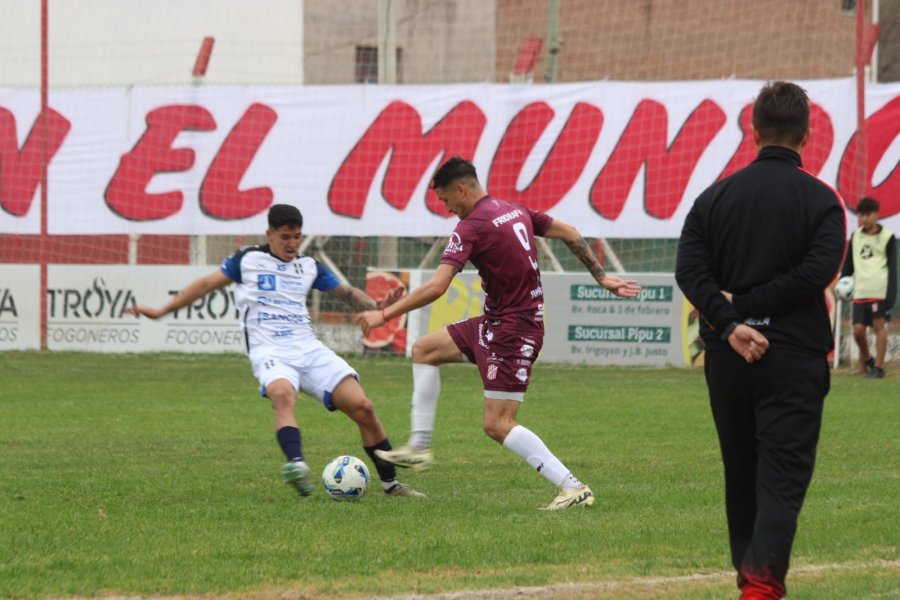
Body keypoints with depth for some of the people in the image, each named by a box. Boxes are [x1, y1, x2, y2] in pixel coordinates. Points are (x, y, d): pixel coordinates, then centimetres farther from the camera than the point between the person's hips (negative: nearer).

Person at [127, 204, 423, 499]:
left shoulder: (309, 266, 19)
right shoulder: (248, 260, 11)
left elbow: (347, 293, 27)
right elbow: (207, 284, 16)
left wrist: (377, 305, 8)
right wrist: (162, 311, 14)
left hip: (309, 349, 4)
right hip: (270, 352, -4)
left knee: (362, 407, -12)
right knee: (283, 393, -39)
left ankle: (390, 483, 0)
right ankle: (296, 465, -60)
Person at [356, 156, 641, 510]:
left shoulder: (471, 227, -18)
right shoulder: (515, 211, 8)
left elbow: (436, 287, -25)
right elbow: (570, 234, 15)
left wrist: (384, 315, -18)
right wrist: (601, 277, 22)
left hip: (511, 332, -10)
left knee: (497, 425, -9)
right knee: (424, 350, 17)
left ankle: (573, 489, -12)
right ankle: (419, 448, 19)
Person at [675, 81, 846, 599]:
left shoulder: (715, 196, 6)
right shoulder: (821, 200, -3)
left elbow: (691, 270, -5)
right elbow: (818, 272, -15)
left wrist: (730, 322, -13)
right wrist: (748, 303, -9)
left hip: (728, 356, 4)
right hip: (794, 357, -4)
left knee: (742, 473, 16)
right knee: (784, 473, -6)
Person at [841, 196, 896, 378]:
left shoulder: (887, 237, 1)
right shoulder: (855, 236, 13)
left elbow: (892, 268, -1)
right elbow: (849, 264, 20)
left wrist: (891, 294, -8)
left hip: (880, 289, -4)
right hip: (860, 291, 4)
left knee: (879, 325, -5)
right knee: (858, 329, -1)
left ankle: (878, 366, 1)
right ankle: (866, 360, 21)